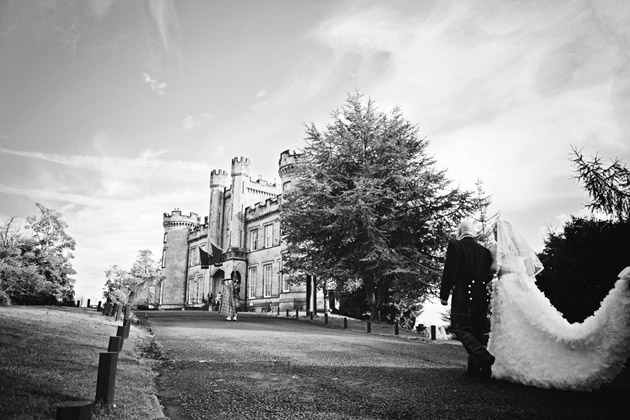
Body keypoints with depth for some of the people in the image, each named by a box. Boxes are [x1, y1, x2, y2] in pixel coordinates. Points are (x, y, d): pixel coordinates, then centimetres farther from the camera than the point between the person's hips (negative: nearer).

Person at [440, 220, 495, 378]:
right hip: (482, 296, 6)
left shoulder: (455, 245, -6)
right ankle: (475, 368, 15)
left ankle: (484, 356, -23)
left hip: (462, 294, -6)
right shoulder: (484, 250, 11)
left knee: (462, 329, -3)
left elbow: (449, 272, -10)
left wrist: (444, 295, -4)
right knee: (477, 330, 12)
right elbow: (489, 274, 13)